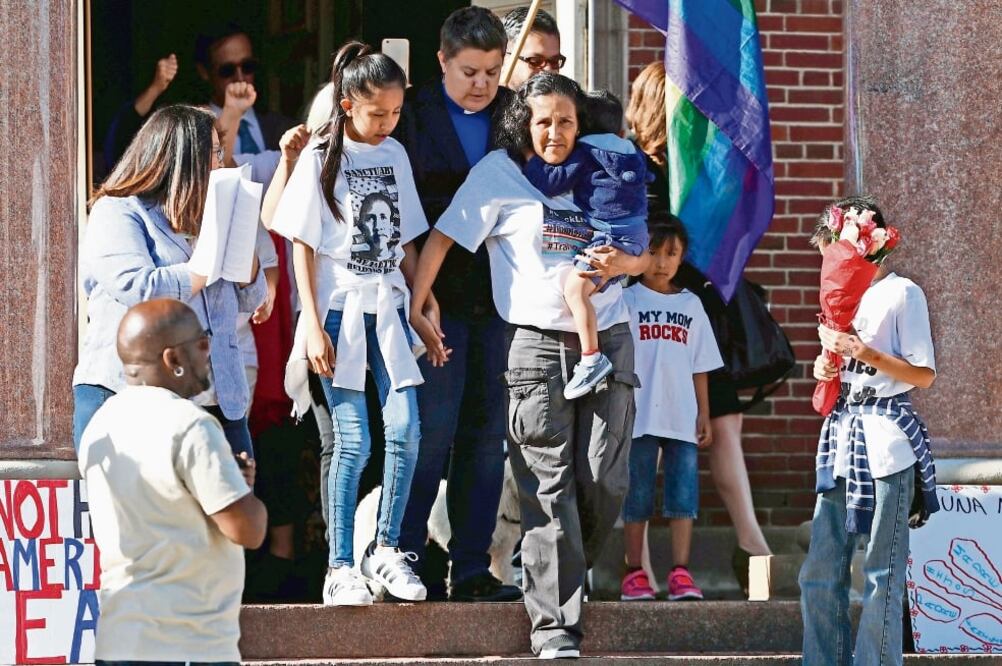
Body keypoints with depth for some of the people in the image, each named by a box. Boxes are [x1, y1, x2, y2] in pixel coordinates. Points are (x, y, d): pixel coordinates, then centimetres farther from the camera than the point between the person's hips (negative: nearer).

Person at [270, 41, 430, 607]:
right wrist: (313, 327, -9)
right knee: (353, 440, -7)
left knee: (405, 430, -6)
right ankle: (341, 569, -2)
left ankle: (386, 549, 9)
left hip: (388, 308, 4)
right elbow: (303, 246, -4)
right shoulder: (321, 158, -3)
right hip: (340, 310, -4)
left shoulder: (395, 155, 10)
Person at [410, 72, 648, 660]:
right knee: (550, 486, -7)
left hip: (607, 341, 3)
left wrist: (624, 263, -6)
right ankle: (555, 623, -6)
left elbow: (643, 257, 18)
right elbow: (443, 238, 1)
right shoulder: (500, 173, 3)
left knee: (604, 482, -5)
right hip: (538, 343, -3)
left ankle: (568, 578, 21)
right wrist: (415, 309, -7)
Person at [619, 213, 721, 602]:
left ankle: (681, 573, -3)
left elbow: (700, 366, 14)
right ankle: (634, 574, 5)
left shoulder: (690, 305, 13)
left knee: (683, 493, -3)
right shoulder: (627, 301, 4)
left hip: (682, 418, 2)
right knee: (637, 495, 1)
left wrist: (704, 414, 9)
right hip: (639, 418, -2)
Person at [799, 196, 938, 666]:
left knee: (882, 575, -6)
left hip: (886, 438, -8)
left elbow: (924, 375, -9)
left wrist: (863, 352, -17)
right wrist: (826, 367, 5)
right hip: (841, 432, 8)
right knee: (820, 572, 5)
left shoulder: (902, 294, -4)